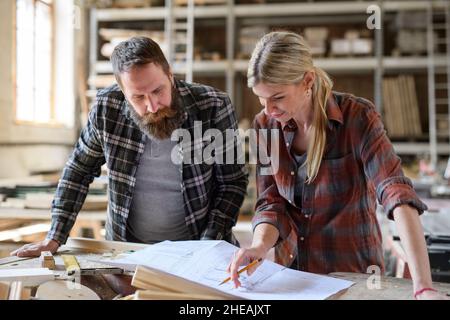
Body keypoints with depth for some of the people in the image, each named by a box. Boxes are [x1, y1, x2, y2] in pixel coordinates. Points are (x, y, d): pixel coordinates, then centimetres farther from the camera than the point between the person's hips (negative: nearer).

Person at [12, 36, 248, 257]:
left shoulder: (213, 107, -15)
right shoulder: (106, 108, -11)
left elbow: (233, 182, -6)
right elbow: (78, 172, 5)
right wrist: (54, 239, -1)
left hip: (195, 250, 0)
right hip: (126, 248, 0)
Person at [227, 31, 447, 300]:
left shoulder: (357, 117, -16)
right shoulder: (265, 125, -4)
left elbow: (398, 194, -25)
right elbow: (271, 201, -3)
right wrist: (260, 245, -23)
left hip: (352, 272, -4)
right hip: (291, 270, 4)